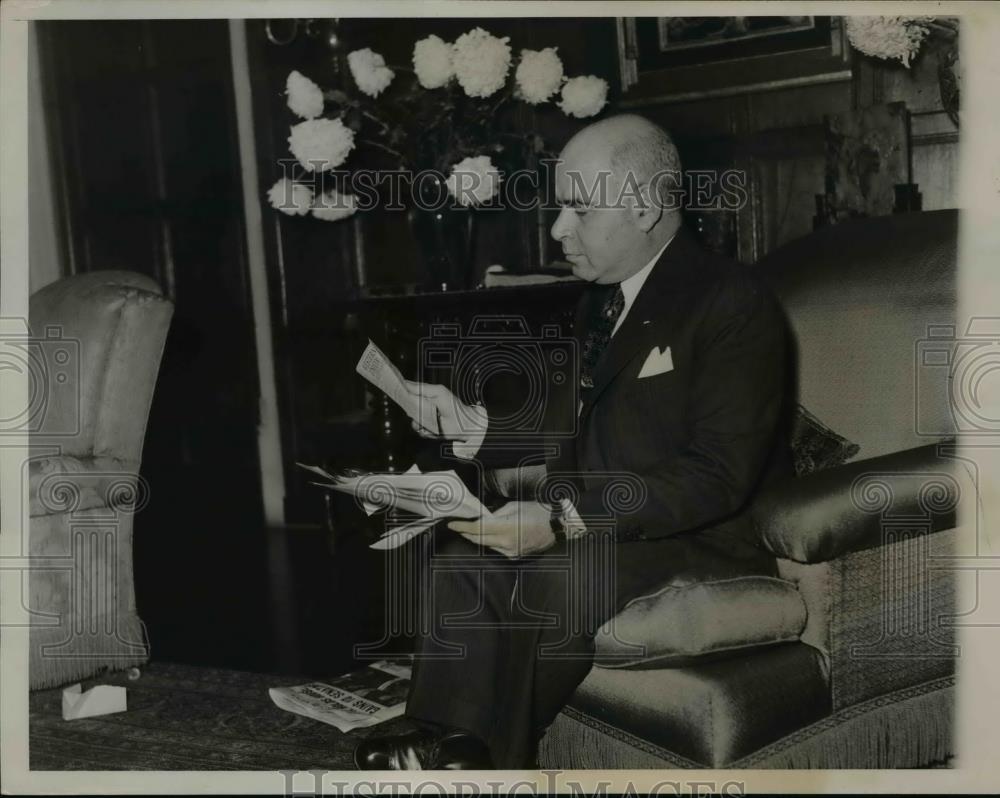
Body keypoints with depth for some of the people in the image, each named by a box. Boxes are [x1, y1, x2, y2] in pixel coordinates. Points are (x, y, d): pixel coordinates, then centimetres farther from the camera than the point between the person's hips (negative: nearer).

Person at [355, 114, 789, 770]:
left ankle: (494, 760, -6)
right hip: (602, 520, 8)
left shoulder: (733, 303, -16)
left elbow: (719, 477, -23)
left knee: (544, 578, -27)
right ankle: (455, 741, -8)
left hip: (703, 540, -8)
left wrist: (564, 521, -29)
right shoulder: (603, 297, 11)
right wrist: (472, 425, 4)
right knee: (464, 544, -8)